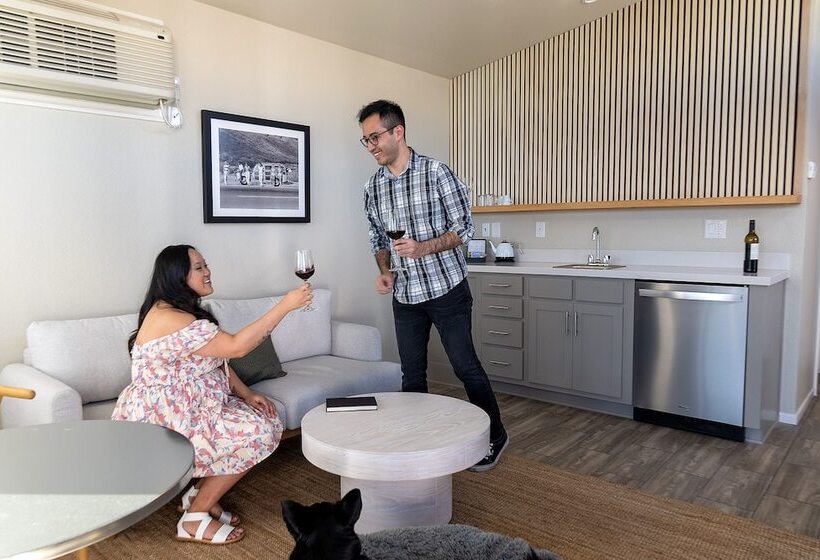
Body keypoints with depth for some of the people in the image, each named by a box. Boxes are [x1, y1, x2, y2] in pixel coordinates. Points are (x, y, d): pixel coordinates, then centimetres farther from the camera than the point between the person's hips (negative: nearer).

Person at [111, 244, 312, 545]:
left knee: (266, 417, 2)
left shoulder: (183, 310, 9)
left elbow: (217, 359, 11)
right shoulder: (170, 319, -24)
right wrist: (285, 305, -30)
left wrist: (247, 394, -2)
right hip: (162, 422, -10)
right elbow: (235, 347, -30)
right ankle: (194, 519, -2)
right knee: (258, 434, -17)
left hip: (185, 407, 10)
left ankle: (199, 492, 13)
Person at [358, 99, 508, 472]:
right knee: (412, 375, 10)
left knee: (465, 366, 3)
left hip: (446, 288, -4)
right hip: (404, 295, 5)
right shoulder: (373, 187, 5)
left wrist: (424, 248, -24)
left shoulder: (436, 172, -11)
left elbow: (464, 228, -9)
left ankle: (494, 437, 22)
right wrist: (384, 270, -4)